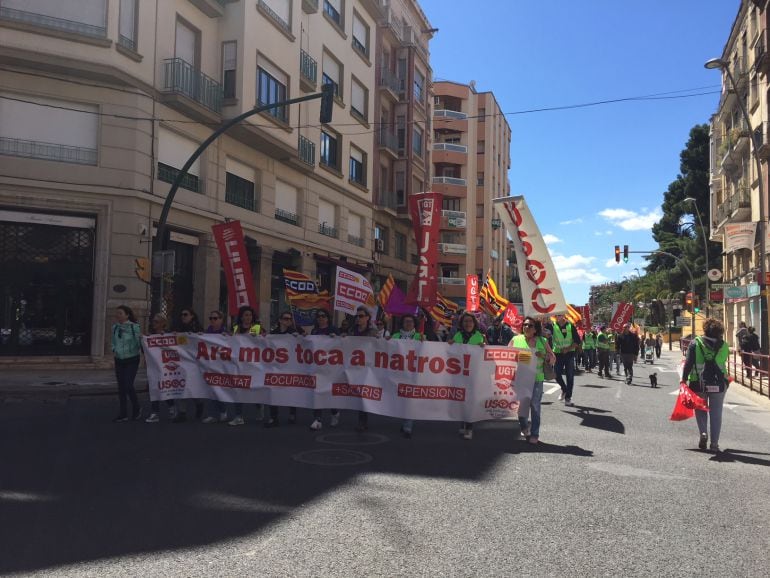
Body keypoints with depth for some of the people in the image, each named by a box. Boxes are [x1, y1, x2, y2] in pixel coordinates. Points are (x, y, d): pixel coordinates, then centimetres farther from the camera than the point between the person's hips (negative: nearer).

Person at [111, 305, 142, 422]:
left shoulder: (135, 327, -11)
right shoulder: (115, 327, 4)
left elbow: (139, 342, -7)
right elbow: (113, 342, 16)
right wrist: (114, 349, -1)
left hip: (131, 360, -5)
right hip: (119, 360, 5)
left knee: (128, 386, -11)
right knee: (121, 387, 7)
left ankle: (136, 409, 13)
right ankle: (123, 414, 15)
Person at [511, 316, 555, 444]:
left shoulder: (542, 341, 10)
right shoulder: (515, 340, 8)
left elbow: (553, 359, 13)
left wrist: (544, 355, -7)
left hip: (536, 378, 0)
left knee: (535, 406, -2)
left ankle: (534, 434, 6)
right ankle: (524, 426, 29)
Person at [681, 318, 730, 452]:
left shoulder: (695, 343, -7)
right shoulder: (724, 346, 0)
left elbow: (688, 363, -10)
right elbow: (722, 363, 8)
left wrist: (684, 378, -6)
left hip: (699, 383, -1)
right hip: (719, 383, 1)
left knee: (700, 409, 17)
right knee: (716, 413, 9)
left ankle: (703, 432, -3)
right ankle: (714, 443, 9)